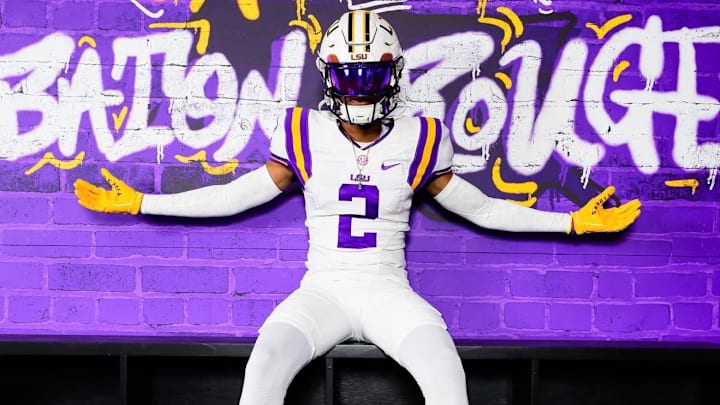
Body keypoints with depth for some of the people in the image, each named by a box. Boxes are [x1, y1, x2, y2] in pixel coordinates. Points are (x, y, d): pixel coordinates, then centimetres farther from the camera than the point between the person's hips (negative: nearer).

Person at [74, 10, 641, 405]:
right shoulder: (305, 135, 3)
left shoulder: (419, 140, 2)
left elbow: (479, 207, 11)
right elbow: (236, 196, 9)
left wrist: (573, 221, 8)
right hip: (322, 289, 0)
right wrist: (140, 203, 6)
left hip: (387, 290, 0)